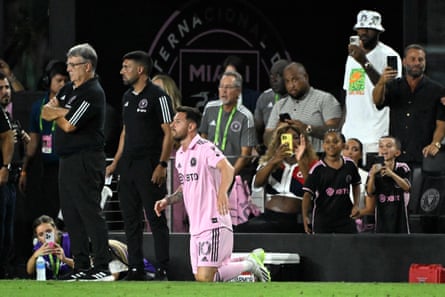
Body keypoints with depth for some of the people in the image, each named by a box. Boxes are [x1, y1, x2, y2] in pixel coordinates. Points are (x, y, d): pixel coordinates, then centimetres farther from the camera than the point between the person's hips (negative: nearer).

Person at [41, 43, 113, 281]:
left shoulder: (93, 93, -13)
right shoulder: (70, 89, 17)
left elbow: (68, 125, -16)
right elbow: (46, 112, 11)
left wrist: (57, 113, 4)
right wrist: (64, 111, -8)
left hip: (85, 161, -10)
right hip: (68, 160, 10)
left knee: (90, 212, -11)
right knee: (71, 214, 11)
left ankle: (102, 268, -12)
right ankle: (81, 266, 15)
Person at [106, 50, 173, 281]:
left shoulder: (157, 96, -8)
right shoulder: (127, 97, 16)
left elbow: (169, 133, -11)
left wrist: (162, 165, -18)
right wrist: (115, 162, 17)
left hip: (149, 166, -8)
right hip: (128, 165, 8)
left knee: (156, 219, -6)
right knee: (131, 220, 8)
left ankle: (162, 270, -4)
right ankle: (135, 269, 14)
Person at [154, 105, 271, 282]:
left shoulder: (205, 148, -11)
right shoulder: (180, 155, 17)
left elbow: (227, 168, -28)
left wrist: (222, 192, -46)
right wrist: (167, 200, 13)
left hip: (214, 224, -9)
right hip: (195, 227, 9)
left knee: (205, 278, -18)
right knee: (200, 278, 7)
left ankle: (249, 265, 6)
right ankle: (251, 262, 24)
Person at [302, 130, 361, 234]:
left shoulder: (350, 165, 0)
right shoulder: (317, 169, -10)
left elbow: (356, 184, 18)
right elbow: (307, 193, -10)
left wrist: (356, 205, 8)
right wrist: (305, 216, -16)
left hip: (345, 217, 2)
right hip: (322, 219, -2)